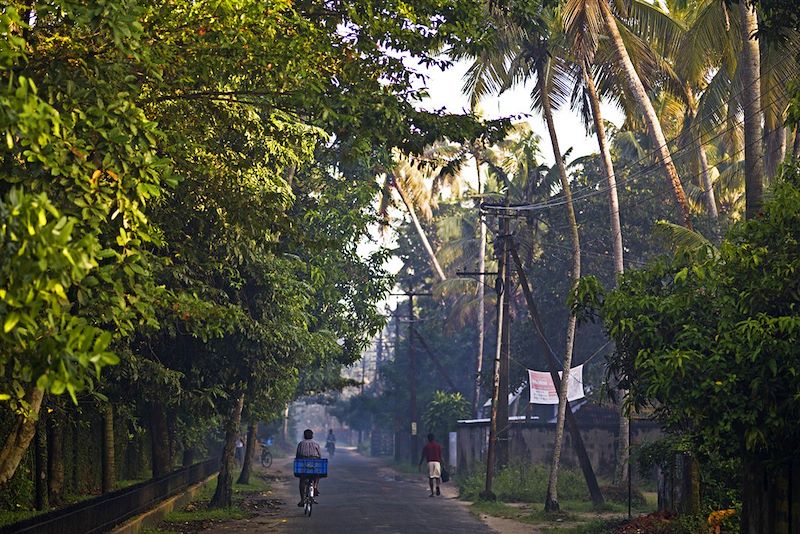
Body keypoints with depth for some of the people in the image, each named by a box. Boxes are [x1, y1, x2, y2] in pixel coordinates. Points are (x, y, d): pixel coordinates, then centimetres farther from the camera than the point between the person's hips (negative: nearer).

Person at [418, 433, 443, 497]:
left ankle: (432, 492, -2)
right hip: (437, 462, 1)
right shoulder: (438, 446, 9)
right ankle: (437, 486, -24)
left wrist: (420, 464, 13)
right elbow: (440, 456, 8)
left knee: (430, 478, 3)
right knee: (437, 476, 7)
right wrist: (441, 464, 14)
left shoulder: (426, 446, 6)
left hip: (430, 462, -1)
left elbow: (423, 456, 6)